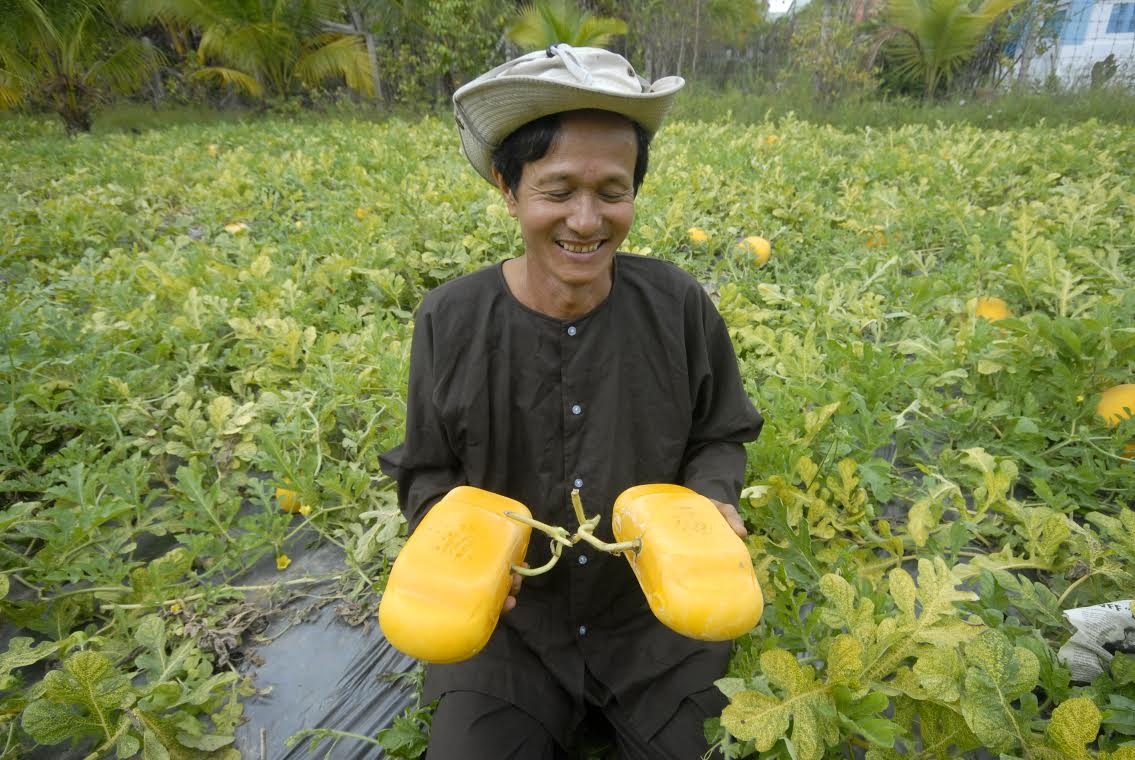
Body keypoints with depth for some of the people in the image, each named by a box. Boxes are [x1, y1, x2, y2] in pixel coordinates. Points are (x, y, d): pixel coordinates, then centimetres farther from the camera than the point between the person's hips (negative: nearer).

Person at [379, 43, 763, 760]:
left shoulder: (679, 305, -15)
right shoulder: (451, 322, -15)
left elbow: (718, 438, 0)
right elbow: (430, 472, -3)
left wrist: (711, 502, -21)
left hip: (657, 611, 1)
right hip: (508, 620, 0)